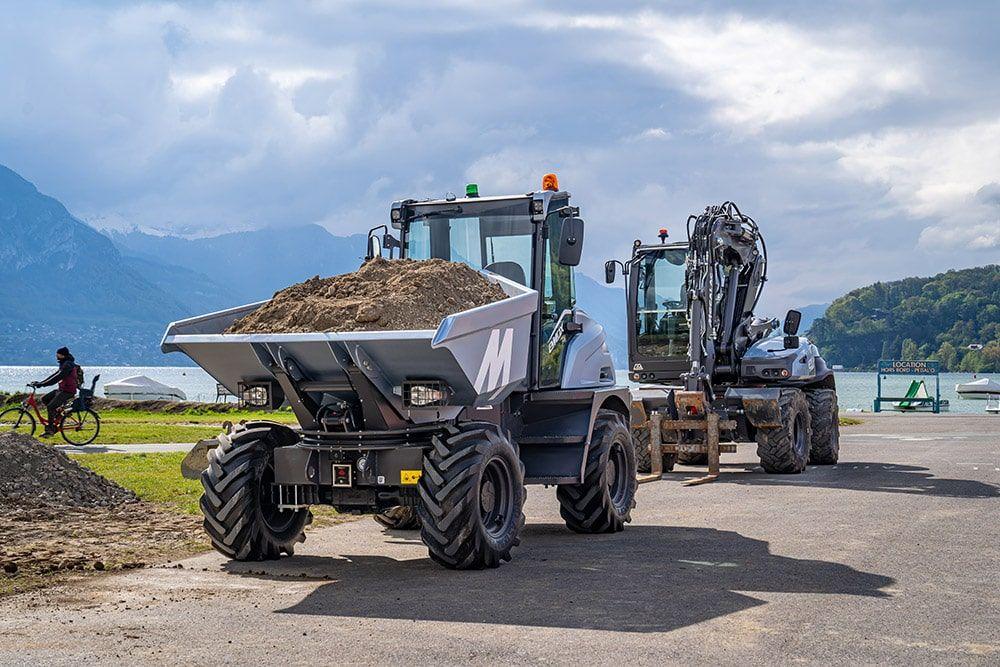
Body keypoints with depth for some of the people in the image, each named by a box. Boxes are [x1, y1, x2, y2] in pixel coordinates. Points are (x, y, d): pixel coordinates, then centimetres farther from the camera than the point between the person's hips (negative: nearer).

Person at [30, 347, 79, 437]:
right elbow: (55, 375, 18)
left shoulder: (68, 365, -18)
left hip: (67, 392, -10)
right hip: (61, 389, 11)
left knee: (51, 407, -18)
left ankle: (50, 430, -11)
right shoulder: (64, 364, 16)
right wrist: (40, 383, 11)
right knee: (44, 399, 10)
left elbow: (57, 378, -25)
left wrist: (42, 384, -27)